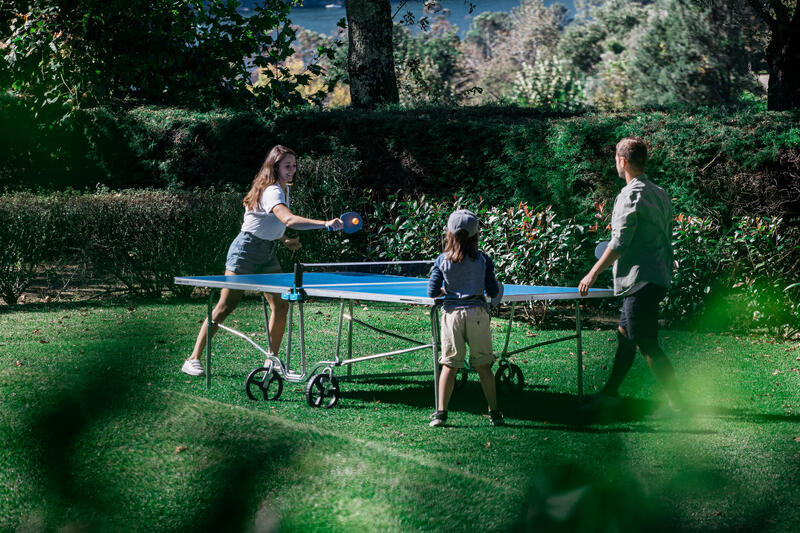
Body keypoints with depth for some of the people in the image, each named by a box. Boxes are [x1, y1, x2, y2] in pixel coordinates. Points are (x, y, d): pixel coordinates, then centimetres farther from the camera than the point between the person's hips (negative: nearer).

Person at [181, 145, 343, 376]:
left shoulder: (284, 189, 8)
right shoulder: (272, 192, -24)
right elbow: (289, 220, -43)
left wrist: (284, 240, 11)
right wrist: (325, 223, -51)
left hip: (267, 253, 9)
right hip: (246, 250, -9)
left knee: (281, 306, 0)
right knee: (225, 307, -6)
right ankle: (193, 359, 0)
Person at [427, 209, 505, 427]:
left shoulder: (442, 261, -1)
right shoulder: (483, 259, -2)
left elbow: (432, 292, -2)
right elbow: (493, 291, 0)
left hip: (452, 314, 0)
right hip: (477, 313, 0)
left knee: (449, 366, 6)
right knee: (483, 366, 8)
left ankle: (441, 412, 0)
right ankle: (494, 413, 12)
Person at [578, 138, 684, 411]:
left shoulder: (630, 196, -16)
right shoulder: (660, 193, 12)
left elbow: (620, 243, -18)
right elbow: (666, 237, 18)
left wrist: (593, 273, -10)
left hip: (640, 281, -10)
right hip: (658, 278, 10)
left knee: (648, 345, -6)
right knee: (625, 335, 19)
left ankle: (676, 402, -6)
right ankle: (610, 393, 28)